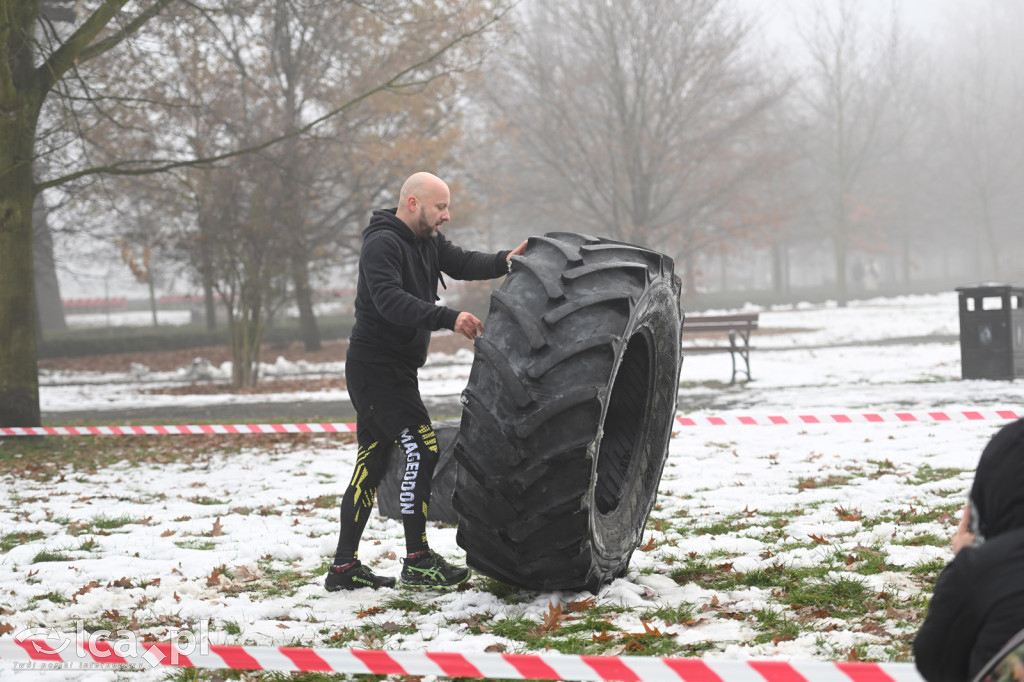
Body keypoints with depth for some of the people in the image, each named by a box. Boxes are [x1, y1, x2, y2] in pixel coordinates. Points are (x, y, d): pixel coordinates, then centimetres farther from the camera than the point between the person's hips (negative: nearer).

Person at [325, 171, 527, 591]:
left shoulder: (427, 241, 12)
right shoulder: (382, 244, -17)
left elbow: (461, 264, 4)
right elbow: (390, 300, -30)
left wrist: (504, 261, -15)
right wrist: (448, 319, -38)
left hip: (393, 371, 10)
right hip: (376, 367, -10)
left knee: (372, 463, 10)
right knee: (422, 450, -13)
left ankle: (344, 566, 13)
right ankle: (417, 560, -9)